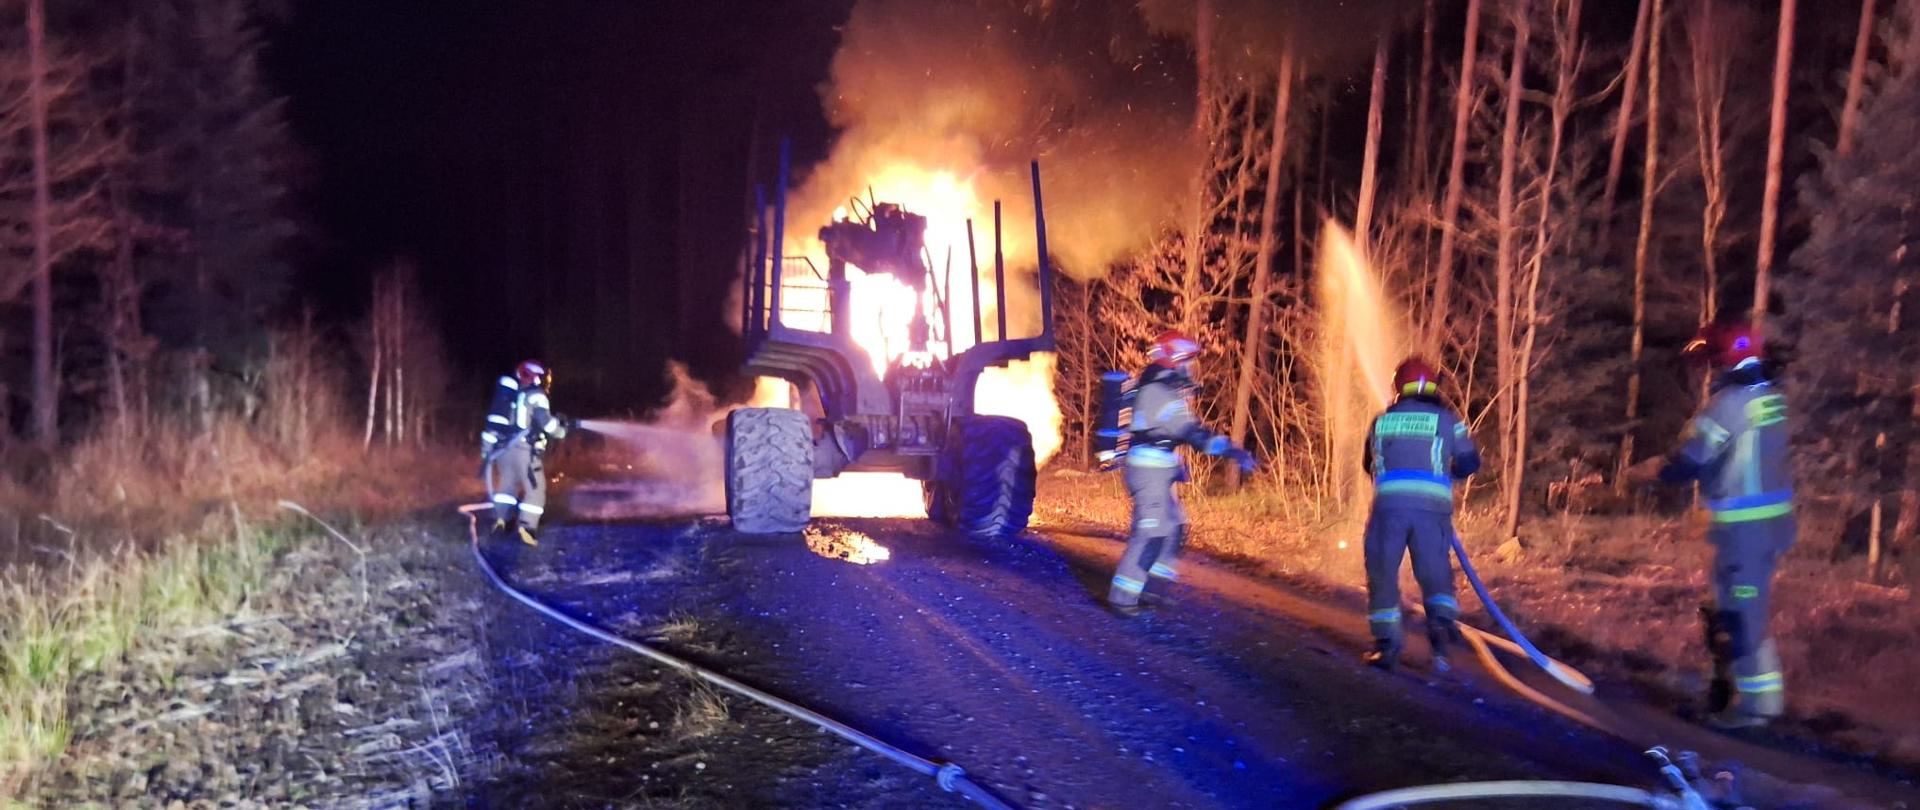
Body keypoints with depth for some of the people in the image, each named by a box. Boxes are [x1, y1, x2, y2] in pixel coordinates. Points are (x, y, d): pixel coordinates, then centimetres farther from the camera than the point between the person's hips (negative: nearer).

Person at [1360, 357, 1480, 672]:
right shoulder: (1446, 419, 11)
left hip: (1388, 504, 1)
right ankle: (1441, 620, -14)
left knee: (1383, 572, 9)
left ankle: (1386, 642, 9)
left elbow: (1369, 464, 28)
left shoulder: (1382, 420, 17)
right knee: (1435, 572, 10)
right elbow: (1469, 462, 11)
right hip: (1432, 506, 0)